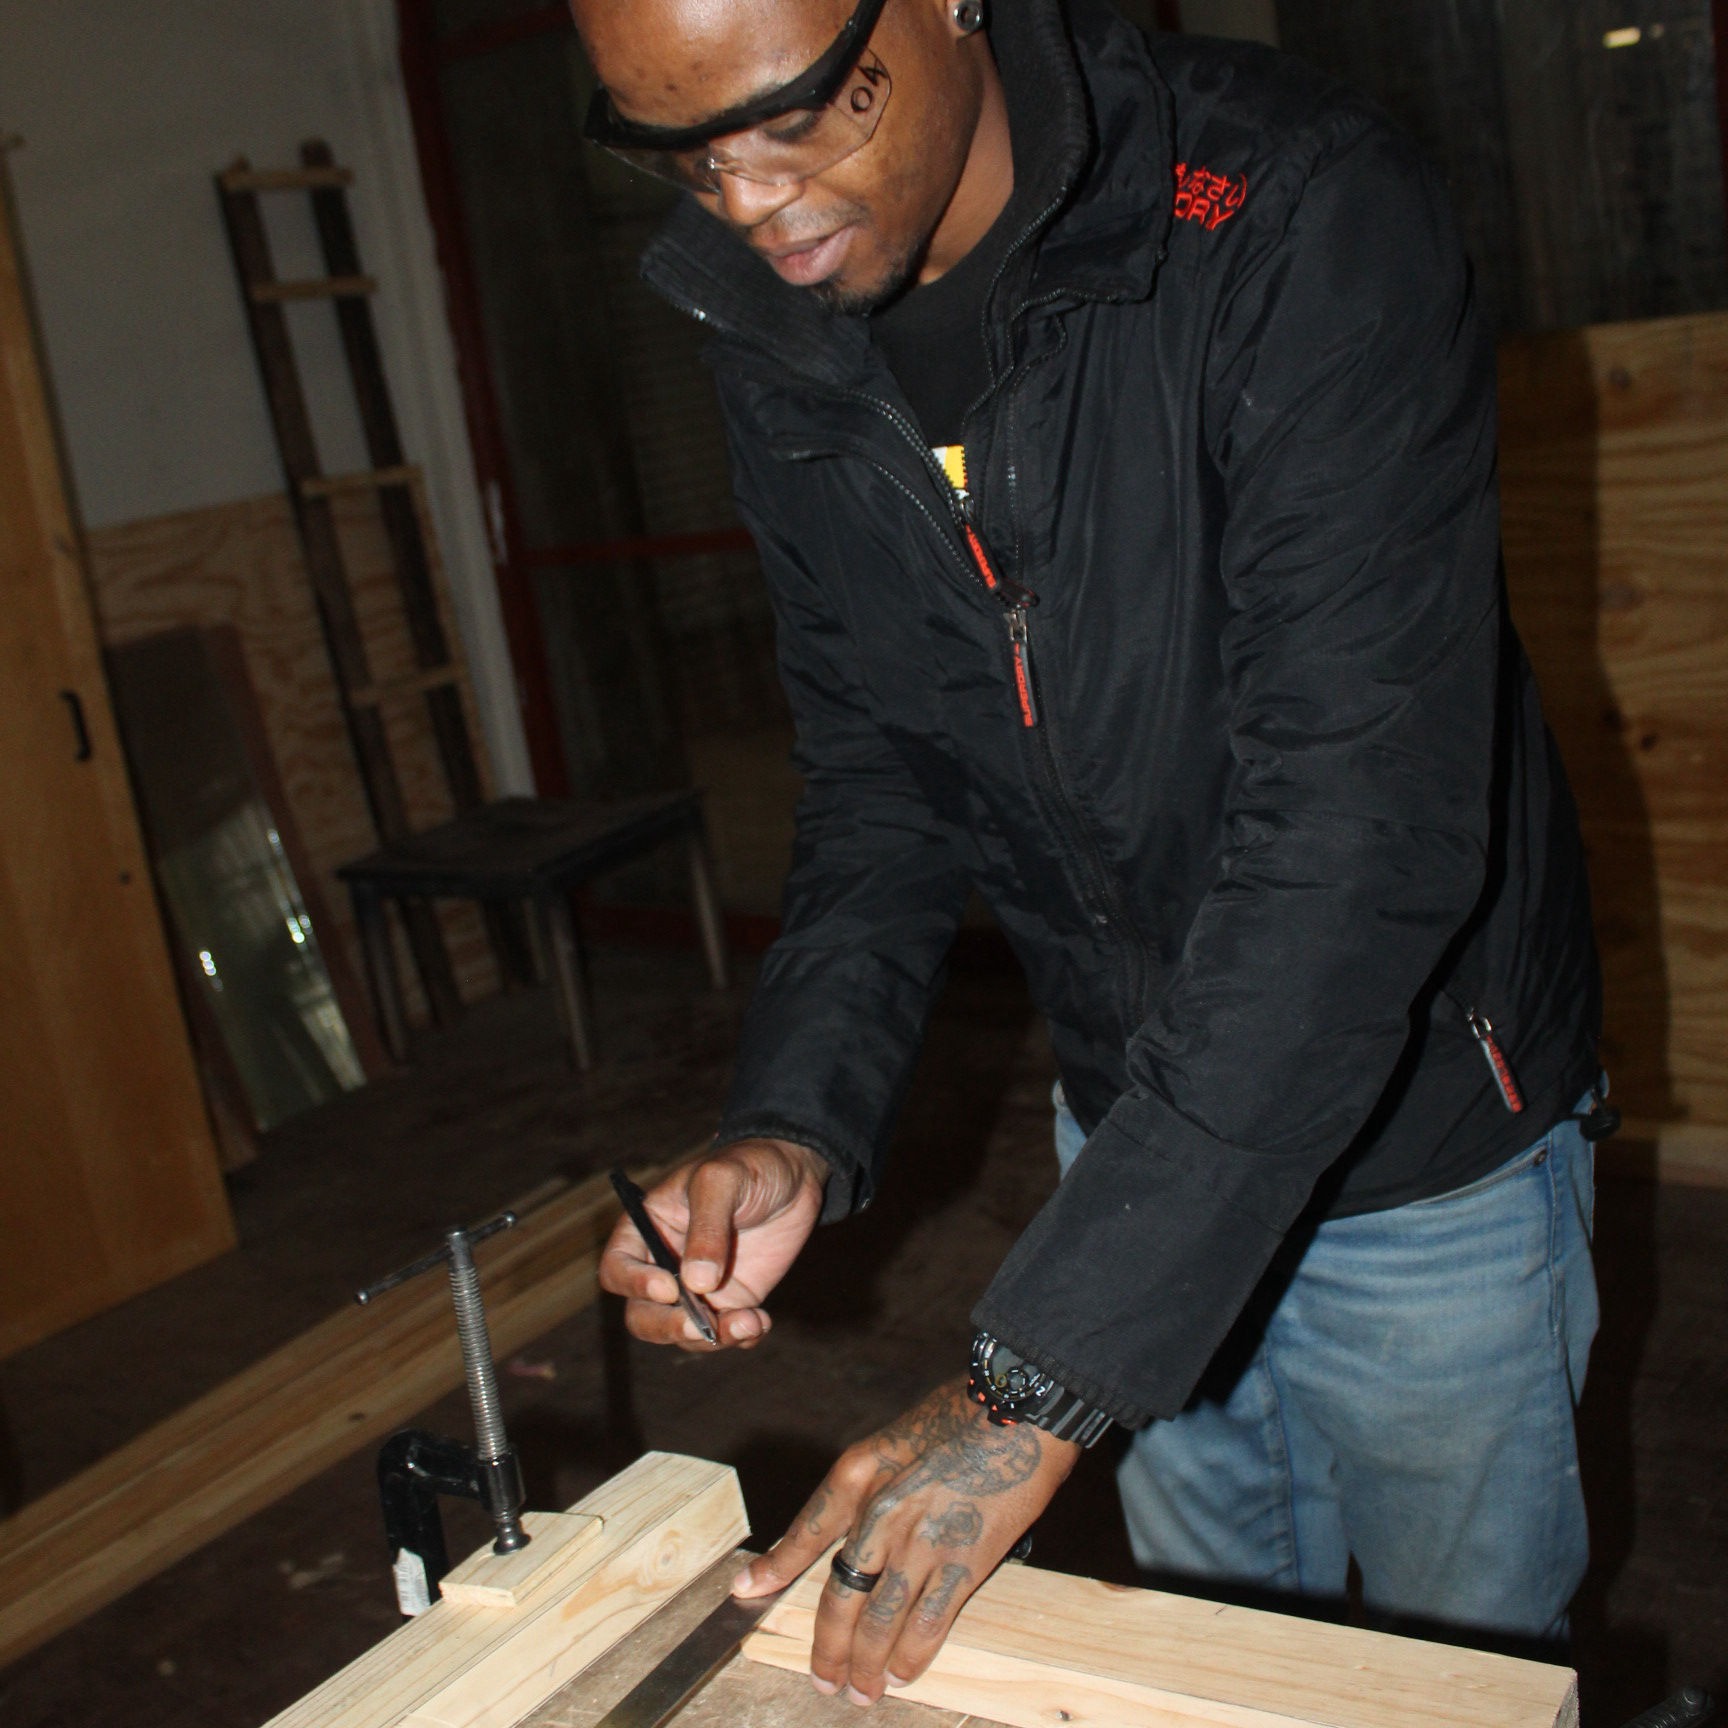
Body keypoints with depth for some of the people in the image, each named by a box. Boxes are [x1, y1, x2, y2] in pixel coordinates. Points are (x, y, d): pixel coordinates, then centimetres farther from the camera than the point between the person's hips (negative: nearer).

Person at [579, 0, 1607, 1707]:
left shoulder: (1294, 222, -26)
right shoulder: (777, 344, -7)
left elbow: (1354, 833, -33)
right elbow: (882, 776, 1)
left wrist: (1038, 1379, -34)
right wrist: (799, 1122, -16)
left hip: (1416, 1133, -4)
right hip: (1133, 1121, 5)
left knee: (1466, 1663, 18)